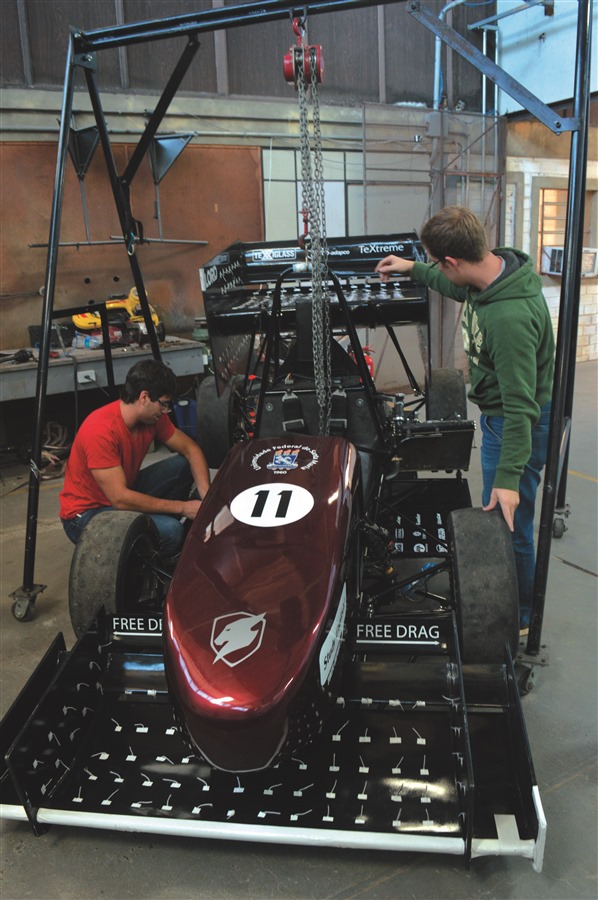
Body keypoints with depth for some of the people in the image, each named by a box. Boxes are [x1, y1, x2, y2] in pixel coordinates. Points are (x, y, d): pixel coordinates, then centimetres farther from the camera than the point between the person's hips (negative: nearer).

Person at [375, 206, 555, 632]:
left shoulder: (510, 317, -35)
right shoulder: (492, 272, -6)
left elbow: (520, 405, -30)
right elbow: (462, 289, 22)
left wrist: (508, 477, -27)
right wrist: (413, 269, 28)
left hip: (519, 424, -10)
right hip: (497, 413, 10)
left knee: (508, 523, 4)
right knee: (495, 519, 24)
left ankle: (519, 618, 26)